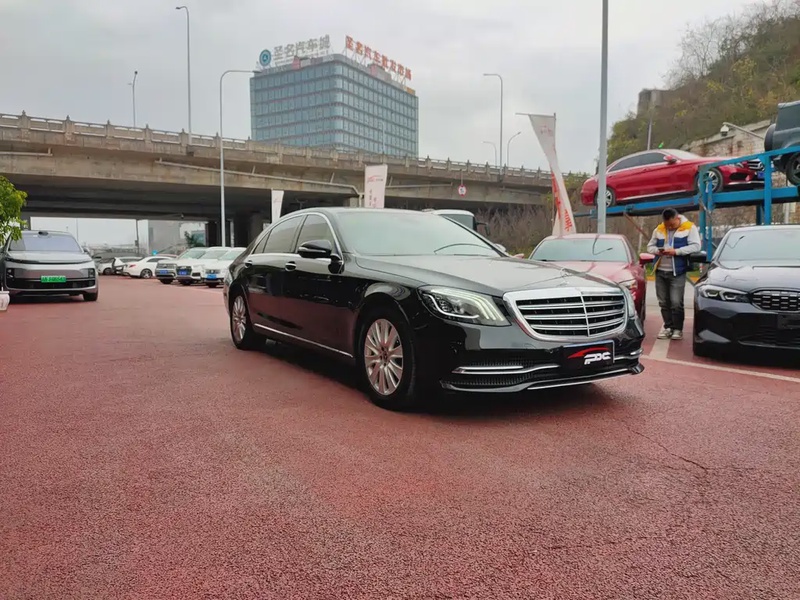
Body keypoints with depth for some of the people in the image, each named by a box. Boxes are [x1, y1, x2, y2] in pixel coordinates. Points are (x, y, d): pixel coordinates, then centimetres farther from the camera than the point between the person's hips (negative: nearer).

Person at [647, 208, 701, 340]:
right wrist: (657, 251, -7)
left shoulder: (689, 227, -1)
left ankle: (678, 329, 4)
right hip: (660, 271, 5)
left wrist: (676, 251, -19)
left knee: (676, 302, -7)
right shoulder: (658, 229, 12)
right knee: (663, 302, 8)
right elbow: (650, 246, 16)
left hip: (677, 272, -5)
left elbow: (695, 246, -10)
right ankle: (668, 327, 18)